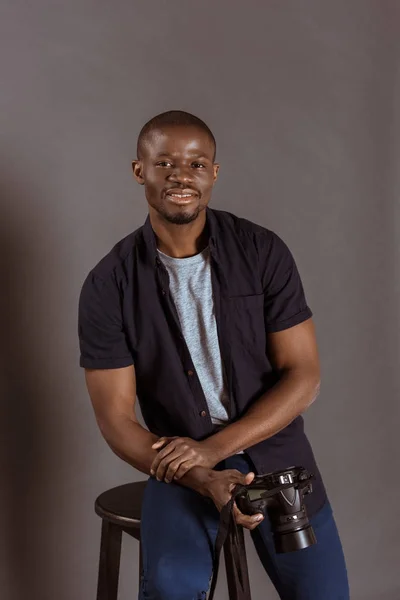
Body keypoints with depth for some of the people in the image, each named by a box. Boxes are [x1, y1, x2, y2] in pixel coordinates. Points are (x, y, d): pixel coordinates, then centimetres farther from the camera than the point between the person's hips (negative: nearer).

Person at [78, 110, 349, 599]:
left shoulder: (263, 251, -8)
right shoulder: (108, 285, -9)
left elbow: (303, 376, -8)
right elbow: (115, 419, -8)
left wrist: (212, 448, -18)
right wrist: (206, 481, -22)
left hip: (272, 446, 2)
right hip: (182, 460, -1)